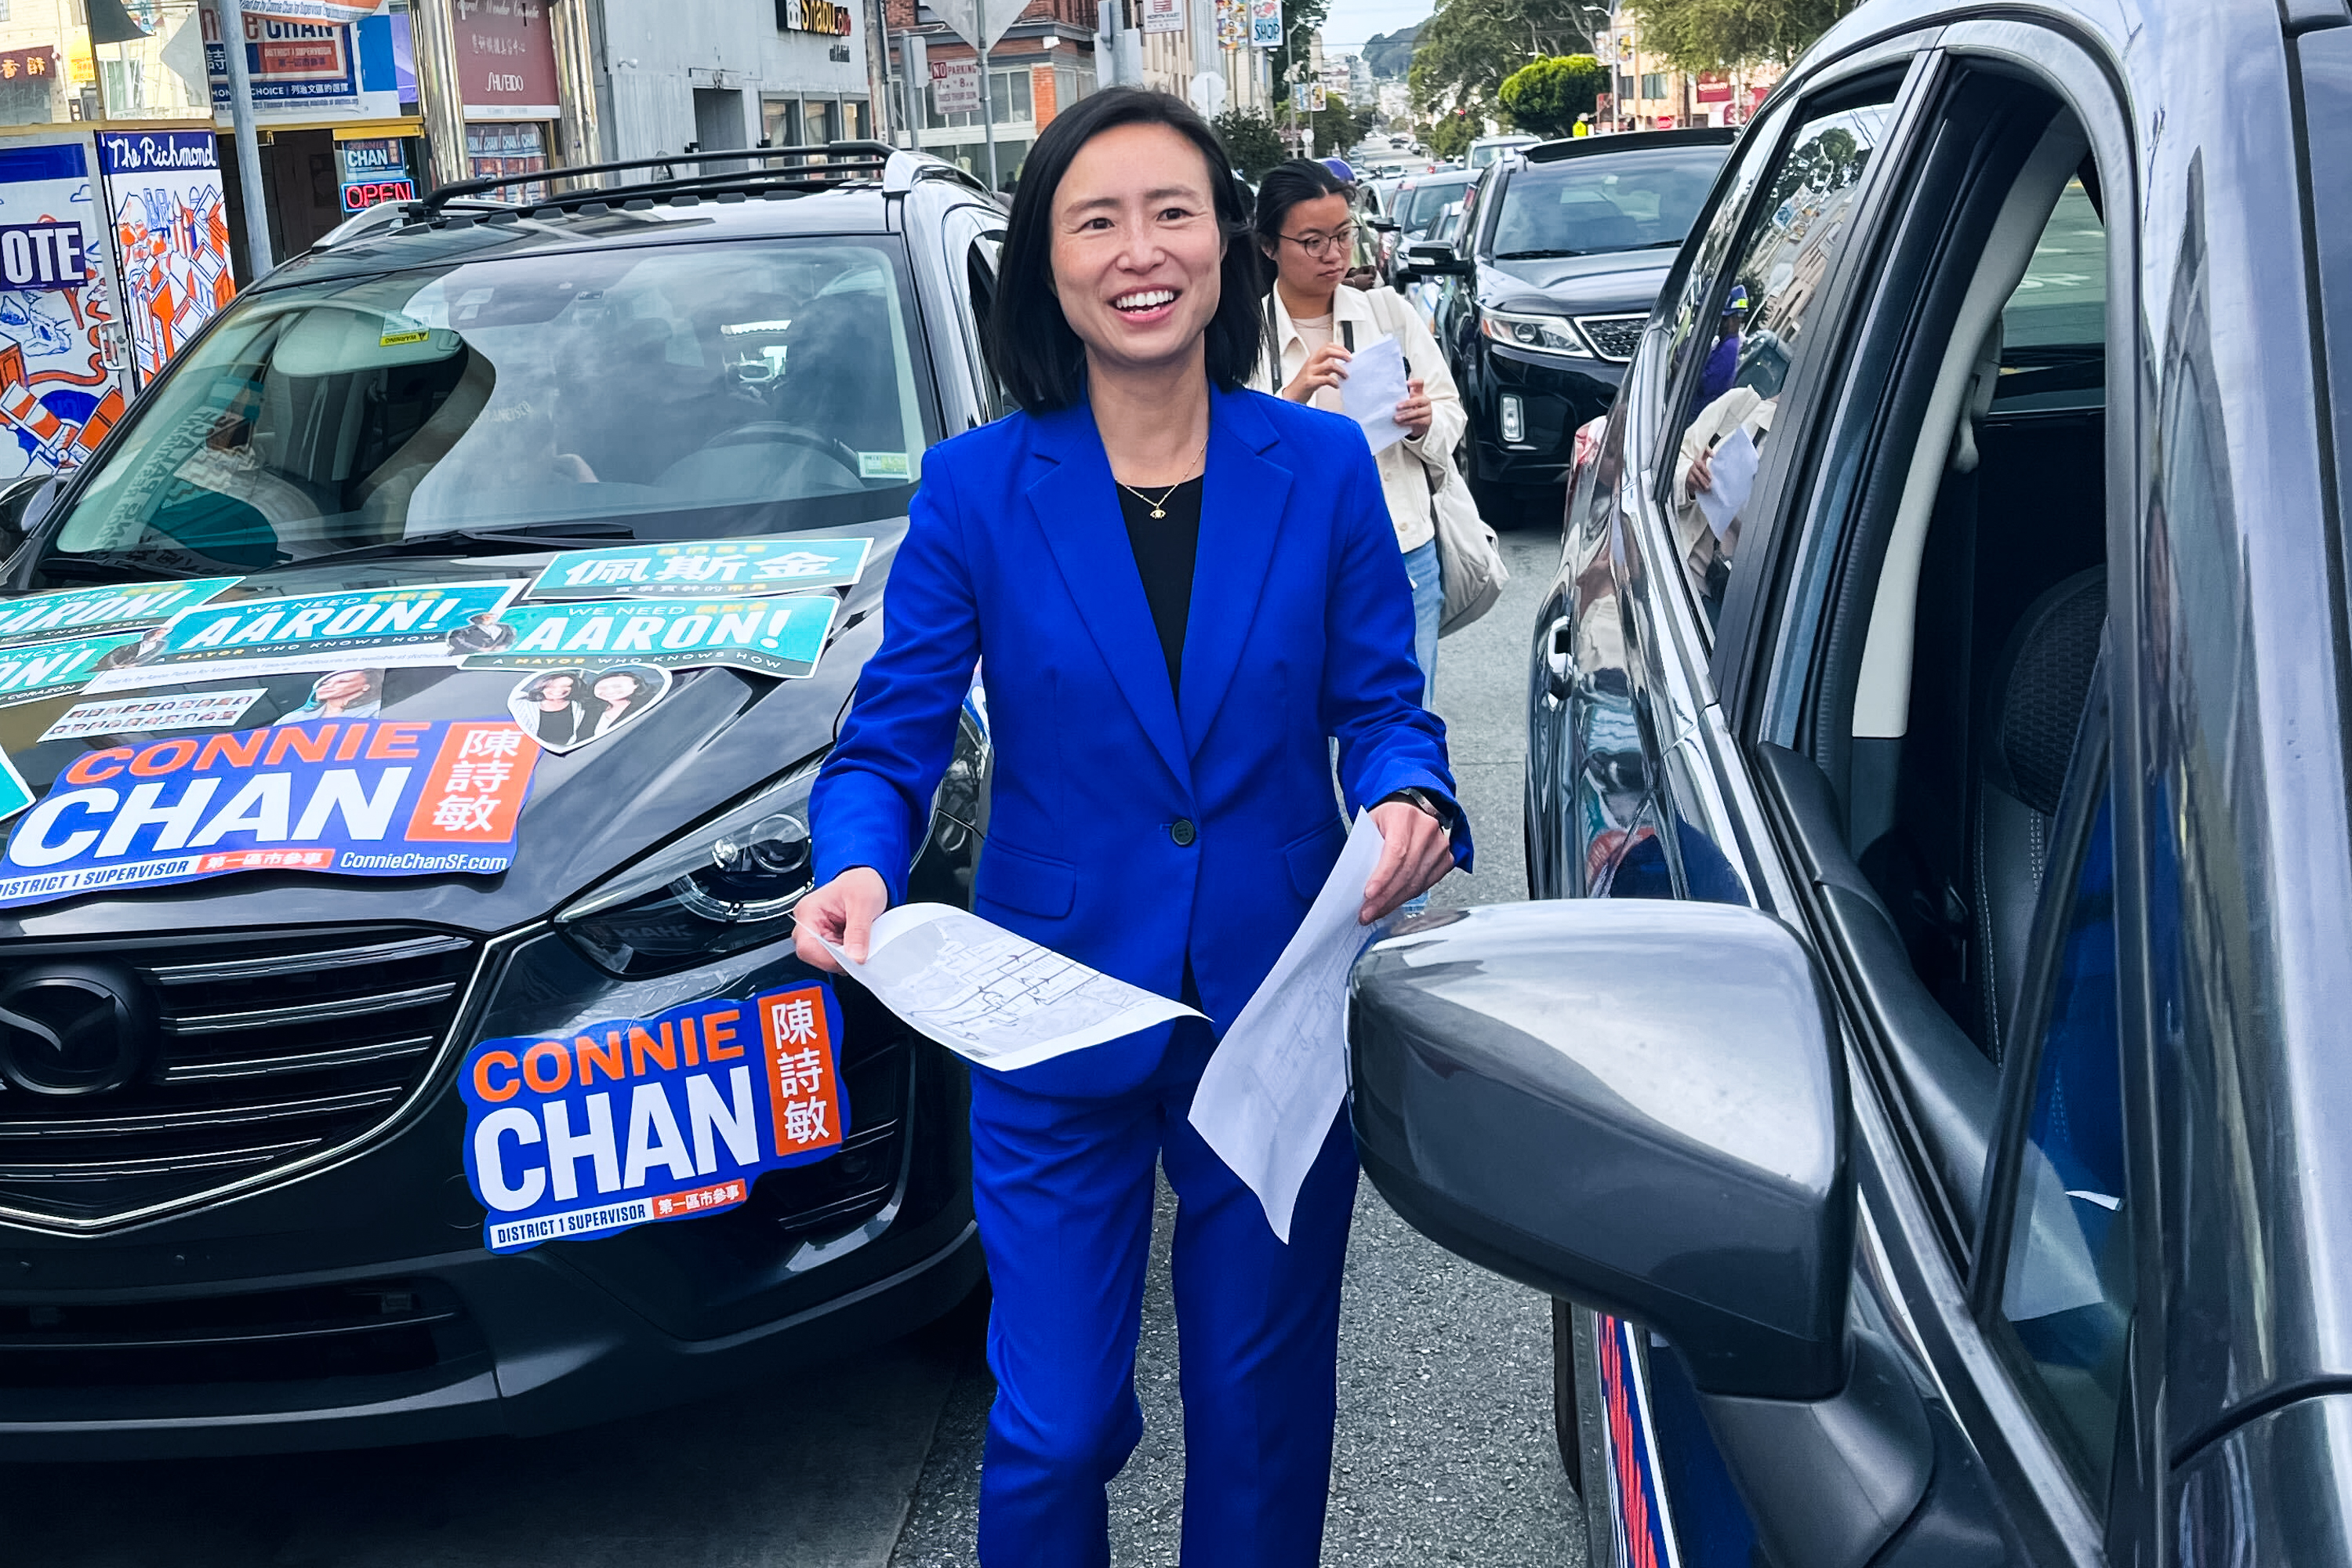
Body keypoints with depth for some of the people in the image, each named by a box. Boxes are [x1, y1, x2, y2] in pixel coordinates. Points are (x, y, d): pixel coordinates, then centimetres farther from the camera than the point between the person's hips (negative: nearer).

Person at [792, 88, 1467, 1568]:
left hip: (1278, 1016, 1)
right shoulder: (976, 486, -5)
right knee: (1051, 1433, 8)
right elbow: (891, 740, -4)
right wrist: (858, 867, -24)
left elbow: (1380, 702, 2)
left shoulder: (1323, 466, -2)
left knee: (1261, 1416, 17)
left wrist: (1411, 801, -20)